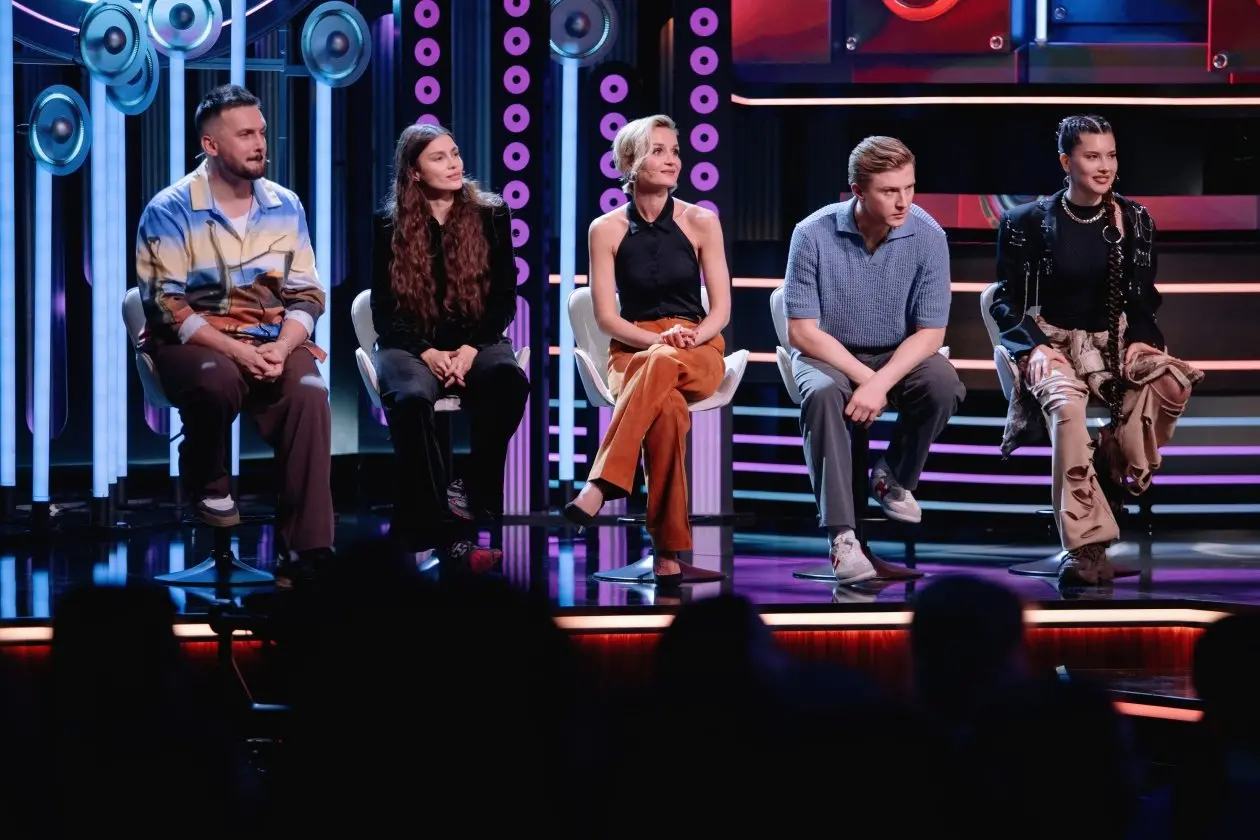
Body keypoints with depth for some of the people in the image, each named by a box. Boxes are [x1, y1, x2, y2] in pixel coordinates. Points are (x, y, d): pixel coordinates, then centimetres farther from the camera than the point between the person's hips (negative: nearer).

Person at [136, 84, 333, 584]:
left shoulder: (286, 207, 7)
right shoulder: (170, 211, -6)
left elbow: (306, 295, 5)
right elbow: (165, 304, -12)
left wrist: (280, 349, -16)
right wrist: (236, 351, -23)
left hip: (271, 340, 3)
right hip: (192, 340, -3)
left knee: (309, 393, -29)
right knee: (218, 380, -38)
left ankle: (306, 552, -31)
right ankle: (208, 484, -4)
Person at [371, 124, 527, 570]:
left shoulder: (490, 215, 6)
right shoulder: (391, 225, 4)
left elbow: (505, 299, 4)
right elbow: (385, 309, 2)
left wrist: (472, 349, -12)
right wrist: (427, 353, -15)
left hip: (476, 341, 1)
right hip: (411, 345, -1)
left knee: (509, 379, -35)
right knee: (411, 398, -36)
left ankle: (475, 496, -24)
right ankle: (441, 528, -36)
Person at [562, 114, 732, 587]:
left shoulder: (701, 223, 4)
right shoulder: (607, 230, 3)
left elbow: (721, 309, 2)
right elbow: (606, 316, -1)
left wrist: (688, 340, -18)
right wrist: (657, 338, -18)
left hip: (699, 354, 0)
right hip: (633, 350, 0)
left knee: (662, 366, -41)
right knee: (667, 406, -39)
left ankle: (600, 487, -48)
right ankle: (667, 548, -43)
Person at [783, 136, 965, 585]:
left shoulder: (927, 236, -15)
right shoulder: (813, 235, -18)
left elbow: (930, 333, -12)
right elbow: (802, 331, -15)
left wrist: (881, 384, -27)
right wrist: (863, 377, -23)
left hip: (899, 354, 2)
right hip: (827, 353, -2)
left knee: (943, 385, -29)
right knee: (822, 395, -35)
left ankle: (895, 477, 1)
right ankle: (842, 536, -37)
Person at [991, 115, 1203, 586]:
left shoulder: (1133, 220, 7)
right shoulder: (1028, 222, 0)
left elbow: (1142, 299, 13)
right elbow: (1007, 301, 2)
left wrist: (1141, 340, -7)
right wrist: (1035, 347, -15)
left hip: (1111, 339, 3)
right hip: (1051, 340, -3)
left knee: (1171, 381, -32)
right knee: (1064, 400, -38)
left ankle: (1116, 473, -15)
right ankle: (1086, 545, -44)